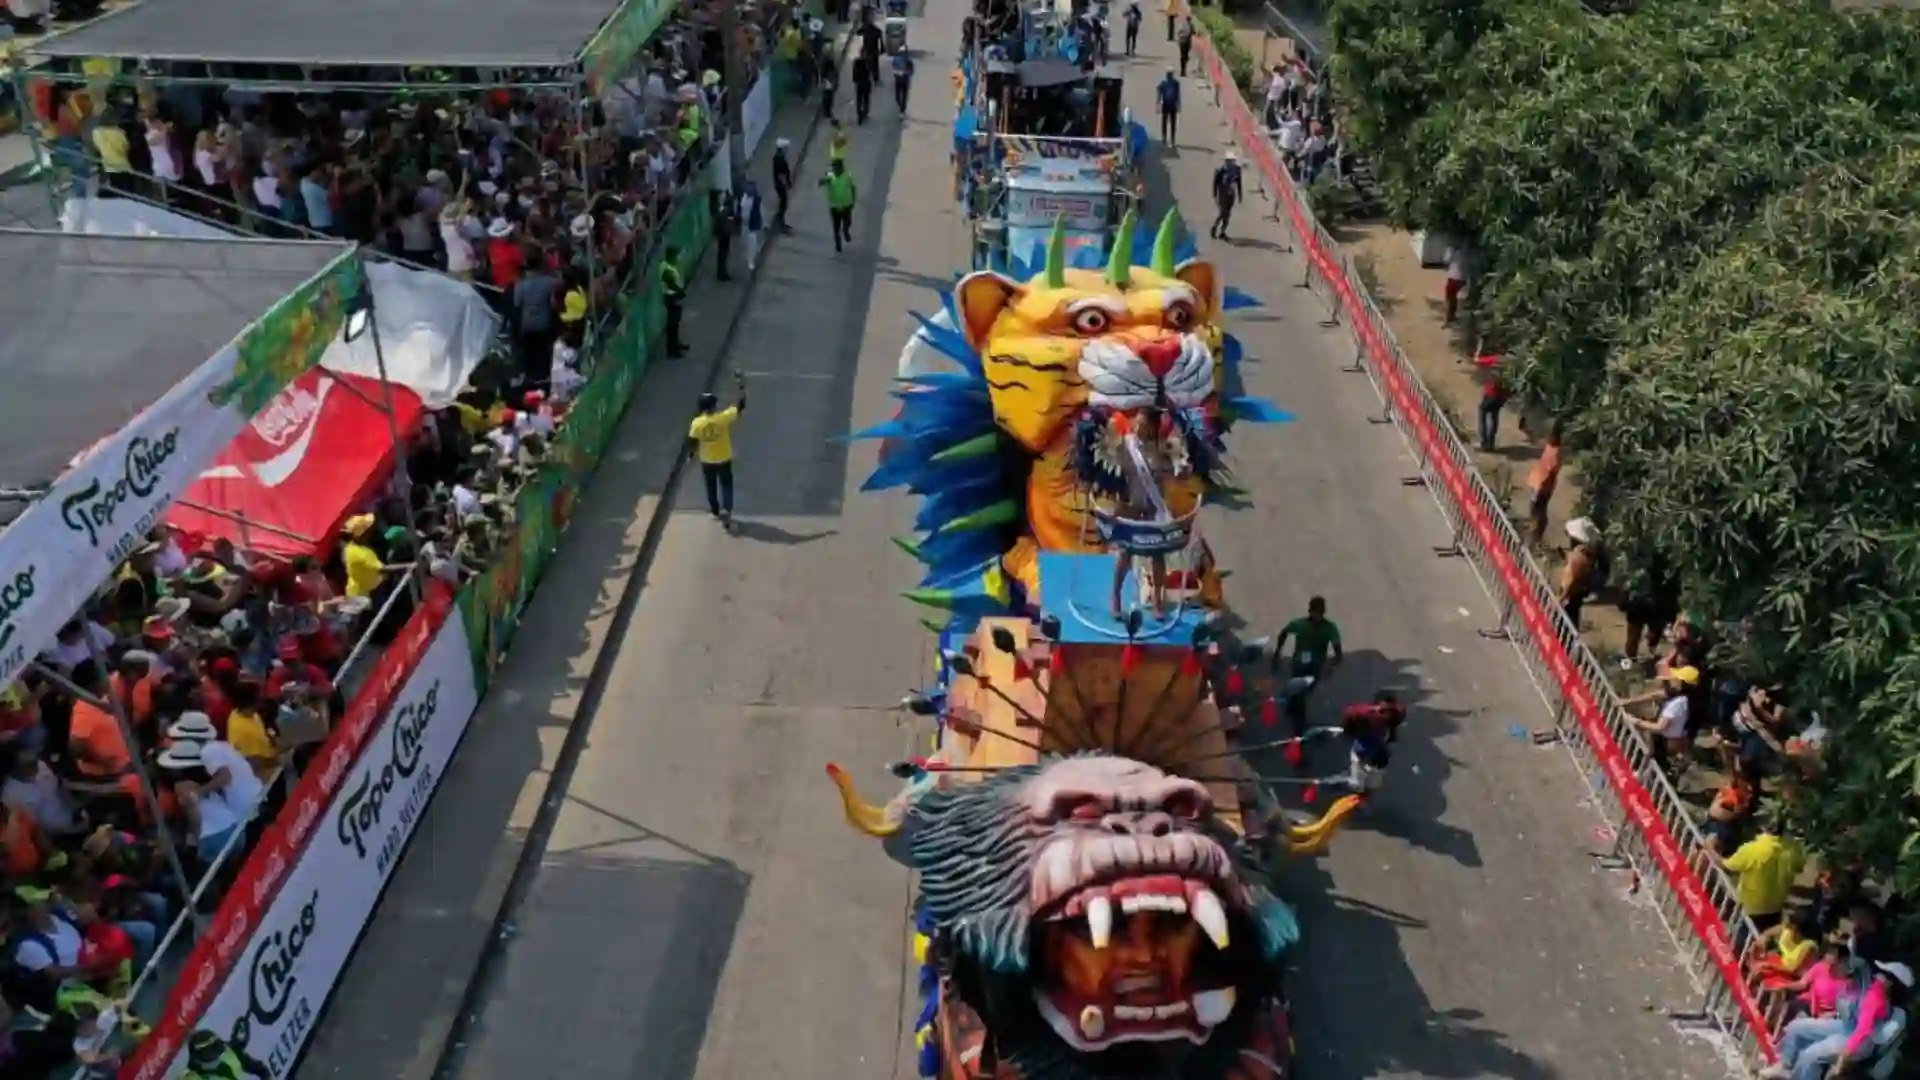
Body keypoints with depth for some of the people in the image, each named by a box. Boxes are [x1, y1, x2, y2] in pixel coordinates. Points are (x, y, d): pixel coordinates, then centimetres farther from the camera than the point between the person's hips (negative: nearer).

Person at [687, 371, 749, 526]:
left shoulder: (697, 423, -19)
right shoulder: (723, 417, -22)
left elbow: (692, 443, -10)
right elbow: (740, 405, -13)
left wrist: (697, 450, 12)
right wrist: (741, 386, -8)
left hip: (707, 461, 1)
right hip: (724, 459, -1)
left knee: (711, 486, 21)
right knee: (726, 485, 11)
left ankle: (715, 509, 38)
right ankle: (726, 509, -7)